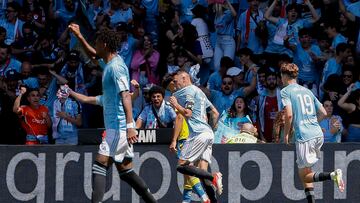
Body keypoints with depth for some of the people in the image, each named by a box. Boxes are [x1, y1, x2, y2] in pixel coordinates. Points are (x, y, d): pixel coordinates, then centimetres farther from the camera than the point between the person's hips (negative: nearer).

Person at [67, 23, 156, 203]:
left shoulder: (116, 67, -14)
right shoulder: (109, 63, 14)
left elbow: (125, 96, -24)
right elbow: (93, 54, 38)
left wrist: (130, 126, -32)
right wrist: (79, 36, 33)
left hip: (119, 126, -10)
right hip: (117, 128, 10)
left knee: (100, 165, -16)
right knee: (125, 170, 13)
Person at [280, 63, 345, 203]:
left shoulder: (285, 91, -1)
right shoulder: (307, 91, 19)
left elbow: (289, 114, -14)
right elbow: (323, 113, 18)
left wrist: (286, 135, -2)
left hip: (304, 137, -7)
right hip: (318, 134, 7)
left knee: (304, 176, -2)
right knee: (305, 172, 17)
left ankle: (332, 175, -25)